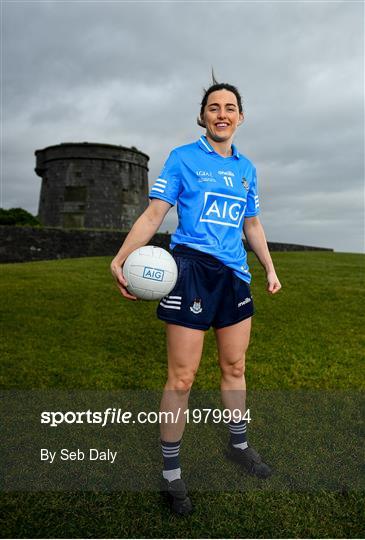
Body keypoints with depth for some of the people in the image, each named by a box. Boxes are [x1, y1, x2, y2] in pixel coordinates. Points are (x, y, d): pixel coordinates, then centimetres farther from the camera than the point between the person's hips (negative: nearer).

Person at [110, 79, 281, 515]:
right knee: (181, 377, -3)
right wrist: (121, 259, -19)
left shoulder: (247, 168, 17)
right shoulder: (181, 158, 2)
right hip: (190, 269, -5)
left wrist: (270, 269, 22)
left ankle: (238, 445, 37)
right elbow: (153, 214, -5)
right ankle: (170, 472, 16)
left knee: (234, 367, 16)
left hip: (234, 274, 6)